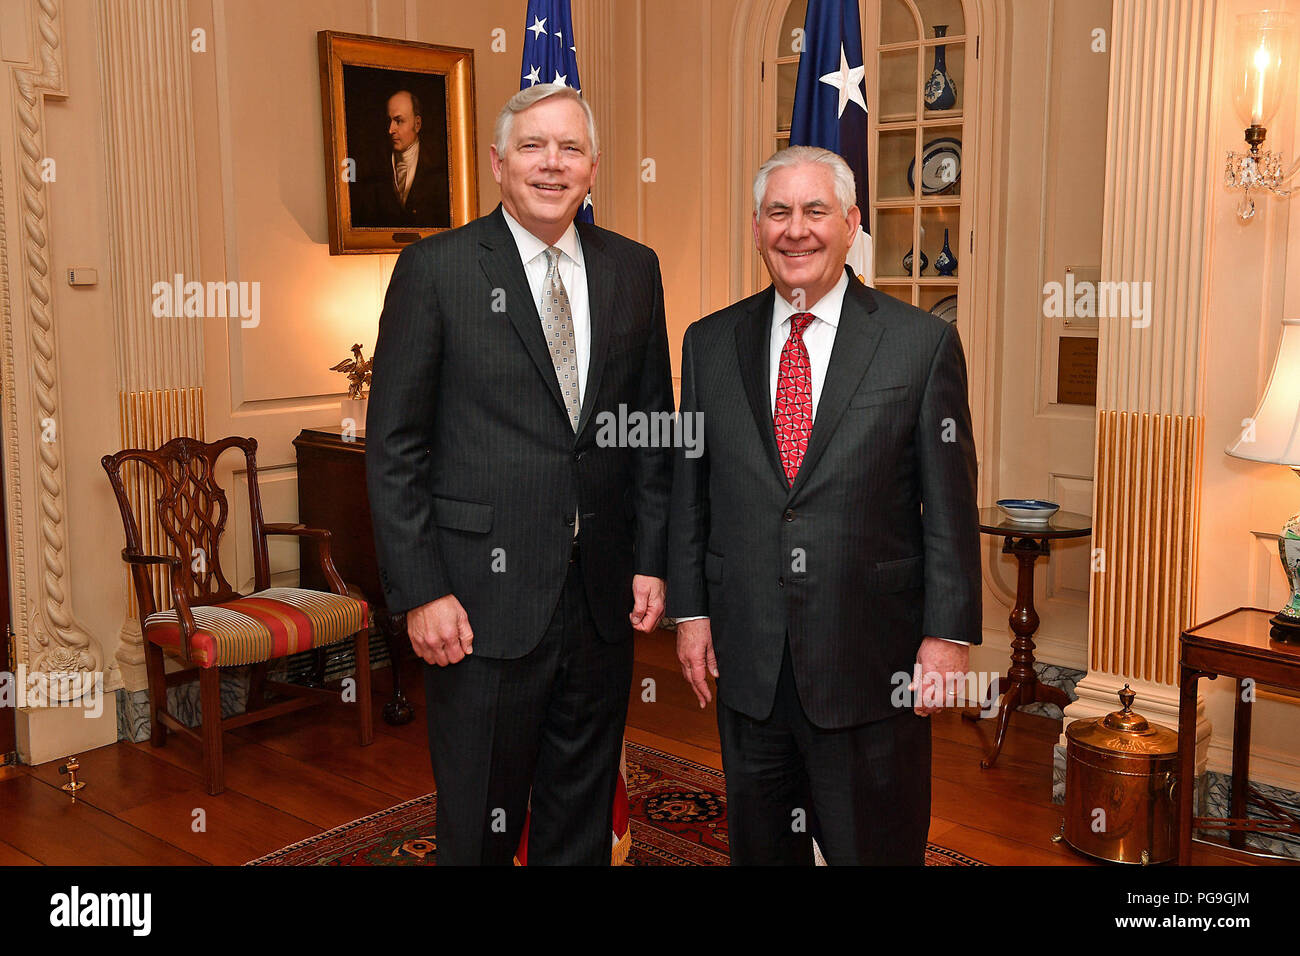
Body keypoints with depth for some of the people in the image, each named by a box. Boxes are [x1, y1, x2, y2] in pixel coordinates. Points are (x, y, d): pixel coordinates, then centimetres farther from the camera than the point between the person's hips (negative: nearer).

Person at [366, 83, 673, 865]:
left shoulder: (633, 270, 7)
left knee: (584, 820, 17)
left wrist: (652, 560, 4)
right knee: (479, 825, 11)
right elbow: (394, 447, -6)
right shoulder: (436, 269, -4)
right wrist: (420, 593, -11)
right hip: (483, 600, -3)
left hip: (603, 596, 4)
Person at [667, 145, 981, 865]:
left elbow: (950, 506, -4)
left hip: (871, 663, -2)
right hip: (745, 657, 3)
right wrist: (690, 611, 4)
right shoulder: (711, 344, 5)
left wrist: (949, 635, -7)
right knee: (758, 845, 17)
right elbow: (689, 490, 8)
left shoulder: (922, 343, -4)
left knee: (875, 845, 10)